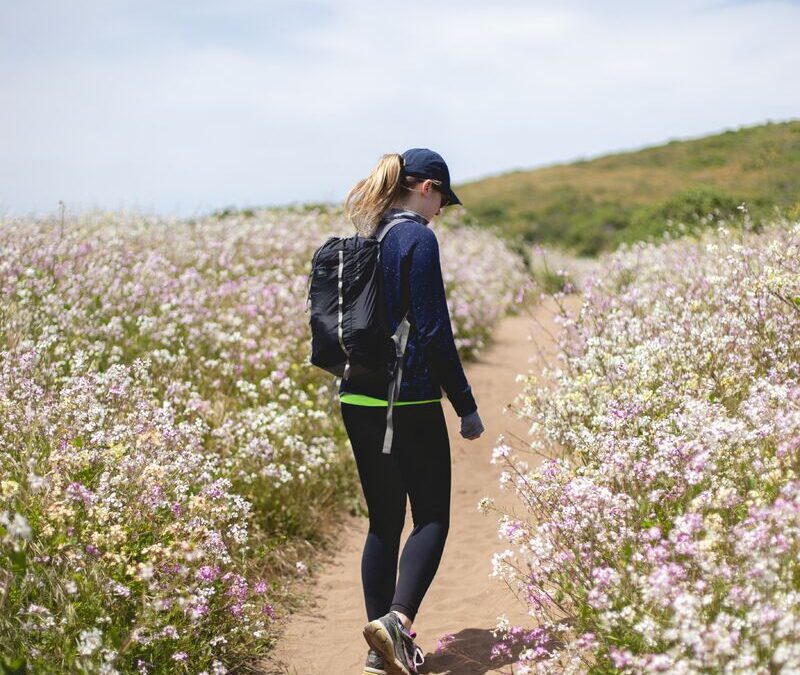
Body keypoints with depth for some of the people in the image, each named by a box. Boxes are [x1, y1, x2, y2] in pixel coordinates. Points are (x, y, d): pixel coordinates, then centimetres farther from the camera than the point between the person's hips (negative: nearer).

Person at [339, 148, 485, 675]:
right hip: (409, 403, -7)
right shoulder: (418, 239, -12)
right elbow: (434, 331, -14)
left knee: (385, 521, 13)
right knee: (432, 519, 2)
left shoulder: (360, 239, 11)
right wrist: (467, 407, -8)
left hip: (357, 400, 7)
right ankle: (396, 619, -18)